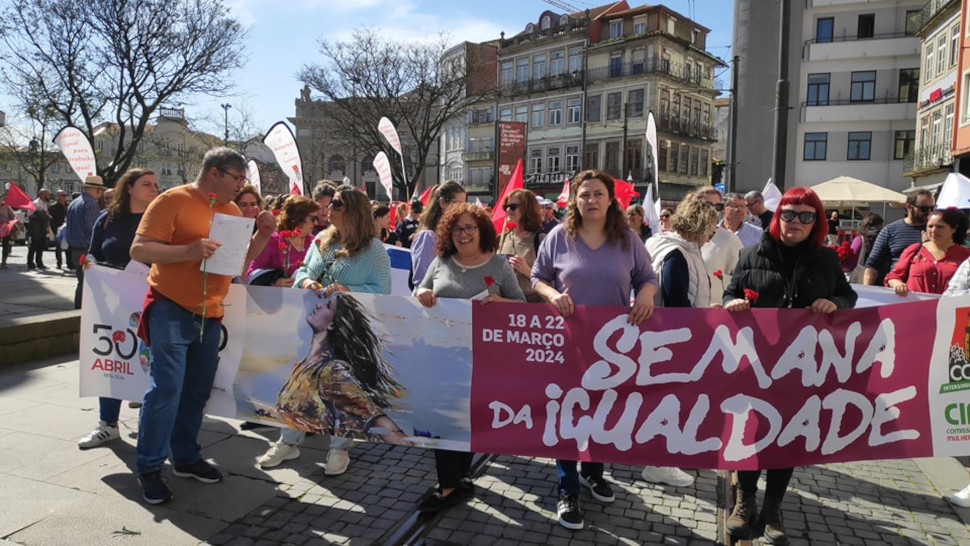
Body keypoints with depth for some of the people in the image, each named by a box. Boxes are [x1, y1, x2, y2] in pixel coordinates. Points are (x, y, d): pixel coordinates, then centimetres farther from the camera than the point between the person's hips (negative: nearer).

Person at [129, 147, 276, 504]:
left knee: (197, 390, 12)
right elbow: (138, 250, -13)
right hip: (172, 310, -6)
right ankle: (149, 467, 7)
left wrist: (263, 234, -1)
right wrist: (190, 250, -26)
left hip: (210, 314, 6)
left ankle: (186, 457, 26)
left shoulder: (231, 210, 11)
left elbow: (241, 260, 16)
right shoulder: (173, 200, -8)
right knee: (167, 388, -7)